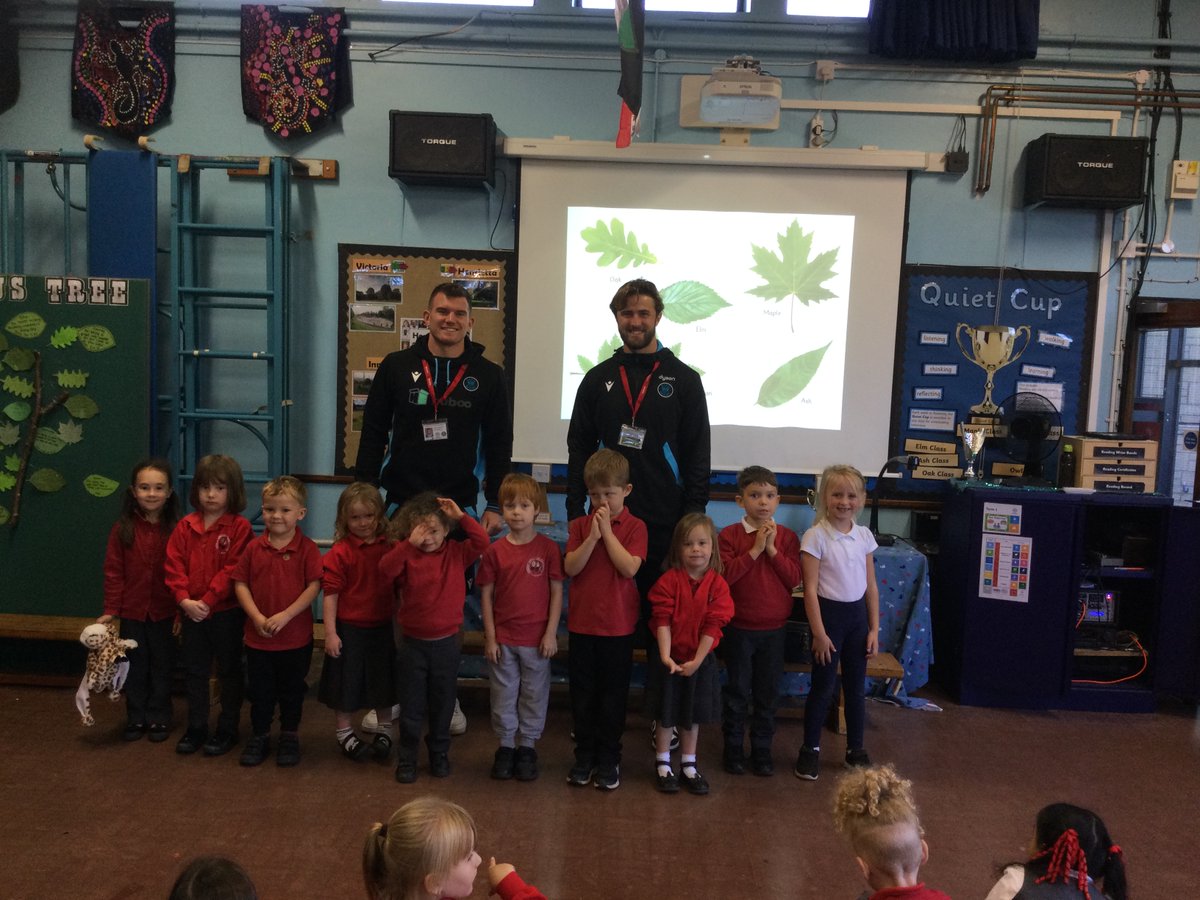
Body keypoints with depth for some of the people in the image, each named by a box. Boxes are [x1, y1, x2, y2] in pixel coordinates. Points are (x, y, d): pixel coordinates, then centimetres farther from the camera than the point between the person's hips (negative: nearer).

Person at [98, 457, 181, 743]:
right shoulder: (122, 529, -6)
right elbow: (113, 571, -4)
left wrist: (182, 609, -9)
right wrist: (110, 610, -5)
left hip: (164, 612, -1)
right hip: (132, 612, 1)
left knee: (162, 666, 12)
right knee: (135, 667, 14)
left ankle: (158, 719, 26)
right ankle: (136, 719, 28)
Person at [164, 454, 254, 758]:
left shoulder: (239, 527, -11)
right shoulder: (185, 526, 3)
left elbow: (233, 570, -16)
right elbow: (173, 565, 0)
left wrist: (207, 601, -19)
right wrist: (185, 600, -12)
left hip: (227, 611, -5)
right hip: (191, 612, 5)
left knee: (229, 671, 8)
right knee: (194, 671, 15)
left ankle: (227, 730, 21)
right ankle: (196, 728, 29)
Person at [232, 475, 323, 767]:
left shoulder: (307, 549, -10)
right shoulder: (254, 548, -1)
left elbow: (314, 586, -14)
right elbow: (240, 583, 0)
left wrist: (285, 615, -20)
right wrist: (257, 617, -13)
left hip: (296, 637, -2)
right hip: (257, 636, 2)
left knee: (292, 691, 13)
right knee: (260, 691, 15)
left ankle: (290, 736, 31)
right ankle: (260, 736, 32)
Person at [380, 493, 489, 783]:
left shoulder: (456, 553, -3)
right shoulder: (407, 555, -8)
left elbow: (482, 542, -18)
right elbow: (385, 568, -26)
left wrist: (460, 516, -21)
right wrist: (410, 543, -33)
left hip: (446, 643, 1)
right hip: (412, 643, -1)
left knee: (442, 704, 15)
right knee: (411, 706, 10)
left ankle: (439, 753, 32)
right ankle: (407, 759, 24)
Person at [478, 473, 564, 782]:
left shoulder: (548, 548, -6)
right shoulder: (495, 551, -3)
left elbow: (557, 591, -4)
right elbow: (486, 594, 0)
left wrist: (551, 633, -7)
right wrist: (490, 637, -3)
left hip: (537, 639, -1)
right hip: (503, 638, 1)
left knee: (534, 695, 11)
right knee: (503, 695, 12)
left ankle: (528, 747, 26)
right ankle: (505, 745, 27)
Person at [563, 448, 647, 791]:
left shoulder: (635, 527, -5)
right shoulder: (579, 525, 2)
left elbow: (629, 568, -18)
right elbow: (571, 567, -9)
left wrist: (607, 531, -18)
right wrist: (592, 536, -19)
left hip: (618, 625, -2)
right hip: (582, 622, 2)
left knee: (613, 695, 9)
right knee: (583, 692, 12)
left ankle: (609, 759, 22)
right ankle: (584, 756, 26)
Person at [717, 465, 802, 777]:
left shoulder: (787, 537, 0)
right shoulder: (729, 535, -7)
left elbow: (794, 579, -9)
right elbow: (724, 575, -18)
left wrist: (772, 549, -17)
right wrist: (755, 549, -20)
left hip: (774, 628, 2)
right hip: (738, 628, -2)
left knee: (768, 693, 12)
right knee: (737, 690, 10)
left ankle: (762, 749, 26)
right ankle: (733, 748, 24)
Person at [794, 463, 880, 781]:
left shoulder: (864, 535, 3)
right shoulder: (815, 536, -12)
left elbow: (871, 586, 8)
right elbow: (810, 589, -12)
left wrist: (874, 629, 6)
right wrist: (819, 633, -14)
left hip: (857, 614, 5)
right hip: (829, 613, -5)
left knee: (856, 686, 13)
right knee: (823, 686, 3)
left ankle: (855, 749, 27)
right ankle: (810, 749, 18)